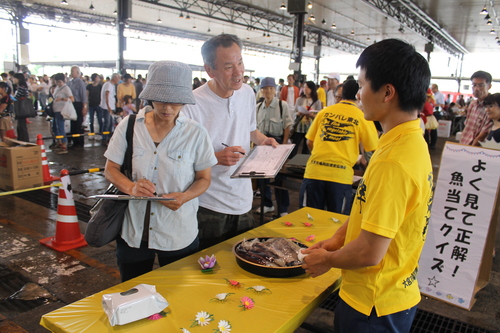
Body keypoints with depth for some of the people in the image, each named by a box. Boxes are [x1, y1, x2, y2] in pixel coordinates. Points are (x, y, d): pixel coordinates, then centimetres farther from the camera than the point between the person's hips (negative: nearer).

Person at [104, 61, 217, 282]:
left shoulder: (195, 133, -8)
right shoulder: (129, 126, -5)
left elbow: (204, 178, -1)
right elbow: (111, 169, 1)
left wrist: (184, 196, -22)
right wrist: (131, 187, -20)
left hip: (179, 235, -1)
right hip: (133, 231, 2)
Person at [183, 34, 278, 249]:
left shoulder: (247, 93, 3)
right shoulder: (193, 104, -18)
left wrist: (263, 140, 0)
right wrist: (216, 157, -25)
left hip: (244, 202, 6)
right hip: (209, 208, -5)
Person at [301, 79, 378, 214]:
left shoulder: (324, 111, 10)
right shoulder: (363, 117, 3)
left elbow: (309, 143, 14)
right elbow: (374, 148, 6)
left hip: (314, 172, 2)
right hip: (341, 173, -2)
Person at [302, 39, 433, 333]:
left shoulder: (393, 161, -30)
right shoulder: (413, 142, 1)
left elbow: (369, 253, -28)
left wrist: (327, 259, -10)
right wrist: (339, 237, 5)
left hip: (374, 307, -8)